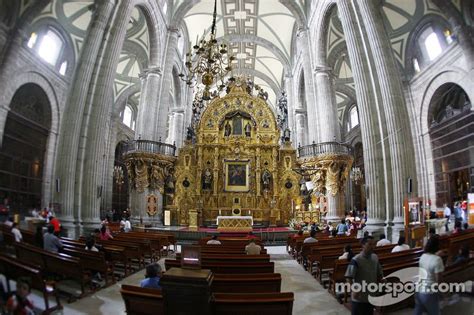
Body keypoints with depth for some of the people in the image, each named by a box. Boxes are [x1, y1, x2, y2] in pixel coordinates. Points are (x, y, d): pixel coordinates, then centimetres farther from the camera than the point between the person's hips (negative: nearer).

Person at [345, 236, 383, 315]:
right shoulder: (356, 260, -21)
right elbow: (348, 277, -20)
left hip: (371, 296, 6)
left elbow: (379, 274, 12)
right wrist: (354, 290, -25)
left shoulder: (375, 258, 0)